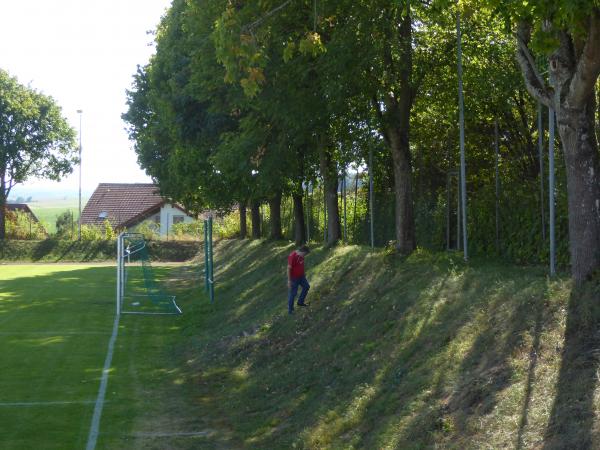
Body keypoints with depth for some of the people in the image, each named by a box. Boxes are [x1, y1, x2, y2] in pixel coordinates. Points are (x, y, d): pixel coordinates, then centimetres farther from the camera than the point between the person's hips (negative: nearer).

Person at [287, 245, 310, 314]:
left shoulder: (301, 255, -4)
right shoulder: (292, 256, -30)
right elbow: (289, 269, -24)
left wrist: (303, 274, 21)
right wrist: (289, 280, -21)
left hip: (301, 276, 9)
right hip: (294, 278, -9)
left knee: (306, 286, 21)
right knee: (292, 293, 3)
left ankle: (300, 302, 37)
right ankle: (290, 310, 18)